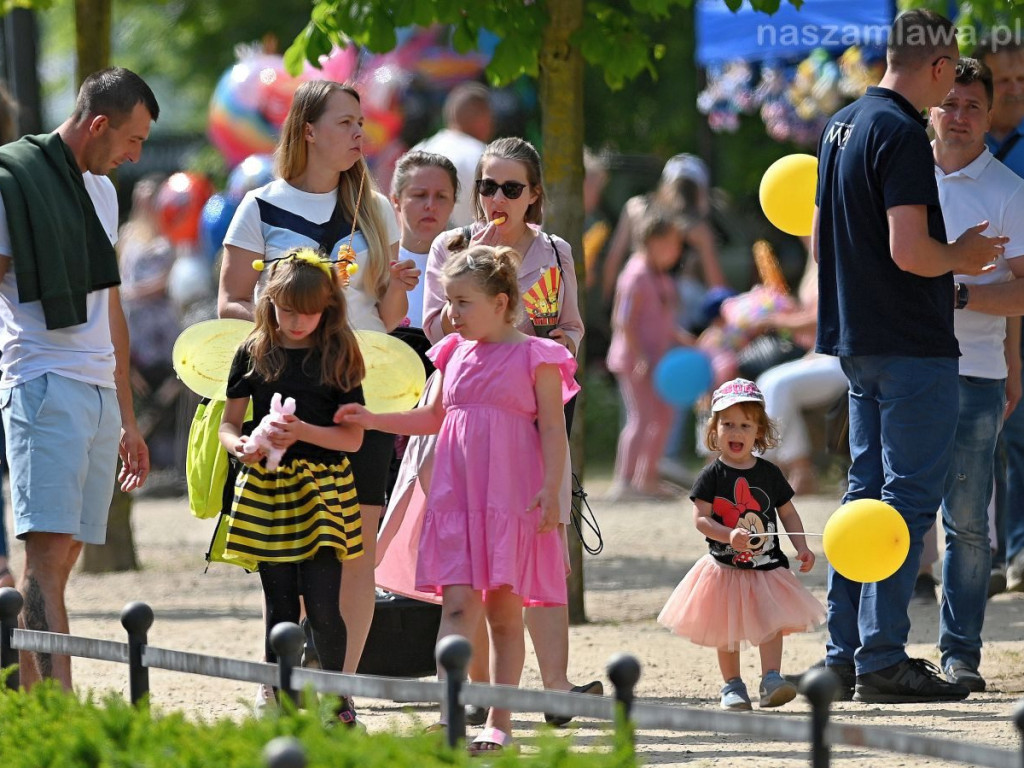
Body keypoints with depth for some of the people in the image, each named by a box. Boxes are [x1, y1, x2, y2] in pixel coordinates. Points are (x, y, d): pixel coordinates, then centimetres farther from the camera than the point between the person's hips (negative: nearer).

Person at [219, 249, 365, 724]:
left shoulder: (338, 358, 1)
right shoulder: (254, 354, 5)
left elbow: (353, 437, -1)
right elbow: (228, 422, 8)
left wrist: (303, 432, -17)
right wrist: (239, 446, -14)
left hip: (322, 490, -1)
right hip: (266, 491, 2)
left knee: (322, 603, -7)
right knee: (280, 605, 6)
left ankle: (334, 697, 8)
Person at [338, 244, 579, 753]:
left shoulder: (534, 357, -2)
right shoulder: (455, 354, 14)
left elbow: (553, 429, -4)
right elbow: (434, 418, 25)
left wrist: (550, 490, -13)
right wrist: (372, 420, 18)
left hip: (511, 497, -4)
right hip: (456, 495, 4)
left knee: (504, 611, 2)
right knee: (457, 603, -8)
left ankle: (499, 721, 10)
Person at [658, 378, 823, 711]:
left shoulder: (769, 473, 3)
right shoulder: (712, 475, -6)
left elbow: (788, 512, 9)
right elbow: (700, 518, -12)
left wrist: (802, 547, -4)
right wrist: (729, 536, -28)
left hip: (766, 567, 1)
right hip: (725, 567, -1)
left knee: (771, 621, -10)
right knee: (727, 631, 6)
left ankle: (771, 678, -10)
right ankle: (732, 685, 16)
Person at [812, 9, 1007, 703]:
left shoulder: (841, 126, 14)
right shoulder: (901, 134, -16)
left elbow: (821, 240, 21)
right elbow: (909, 250, -23)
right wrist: (961, 257, -4)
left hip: (856, 342, 9)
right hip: (913, 345, -9)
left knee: (868, 489, 14)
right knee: (911, 497, -6)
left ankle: (846, 652, 15)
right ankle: (882, 659, -7)